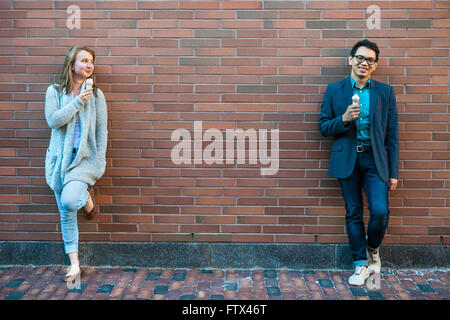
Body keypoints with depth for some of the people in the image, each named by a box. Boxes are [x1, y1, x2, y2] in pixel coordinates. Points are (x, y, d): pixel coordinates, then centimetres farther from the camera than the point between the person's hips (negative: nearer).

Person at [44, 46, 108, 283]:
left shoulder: (96, 94, 4)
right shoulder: (54, 91, 5)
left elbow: (101, 131, 2)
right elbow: (53, 120, -10)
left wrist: (100, 162, -3)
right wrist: (78, 102, -14)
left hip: (85, 157, -2)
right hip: (60, 158, 2)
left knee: (69, 201, -27)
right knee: (66, 215, 5)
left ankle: (87, 197, 10)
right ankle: (74, 265, 17)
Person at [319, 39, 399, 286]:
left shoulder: (385, 92, 6)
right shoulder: (334, 90, 5)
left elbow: (392, 135, 5)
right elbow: (323, 127, 4)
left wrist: (393, 172, 2)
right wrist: (344, 119, -17)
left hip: (375, 159, 0)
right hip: (347, 160, 0)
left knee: (380, 211, -10)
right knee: (353, 213, 6)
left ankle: (373, 249, 21)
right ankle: (361, 264, 20)